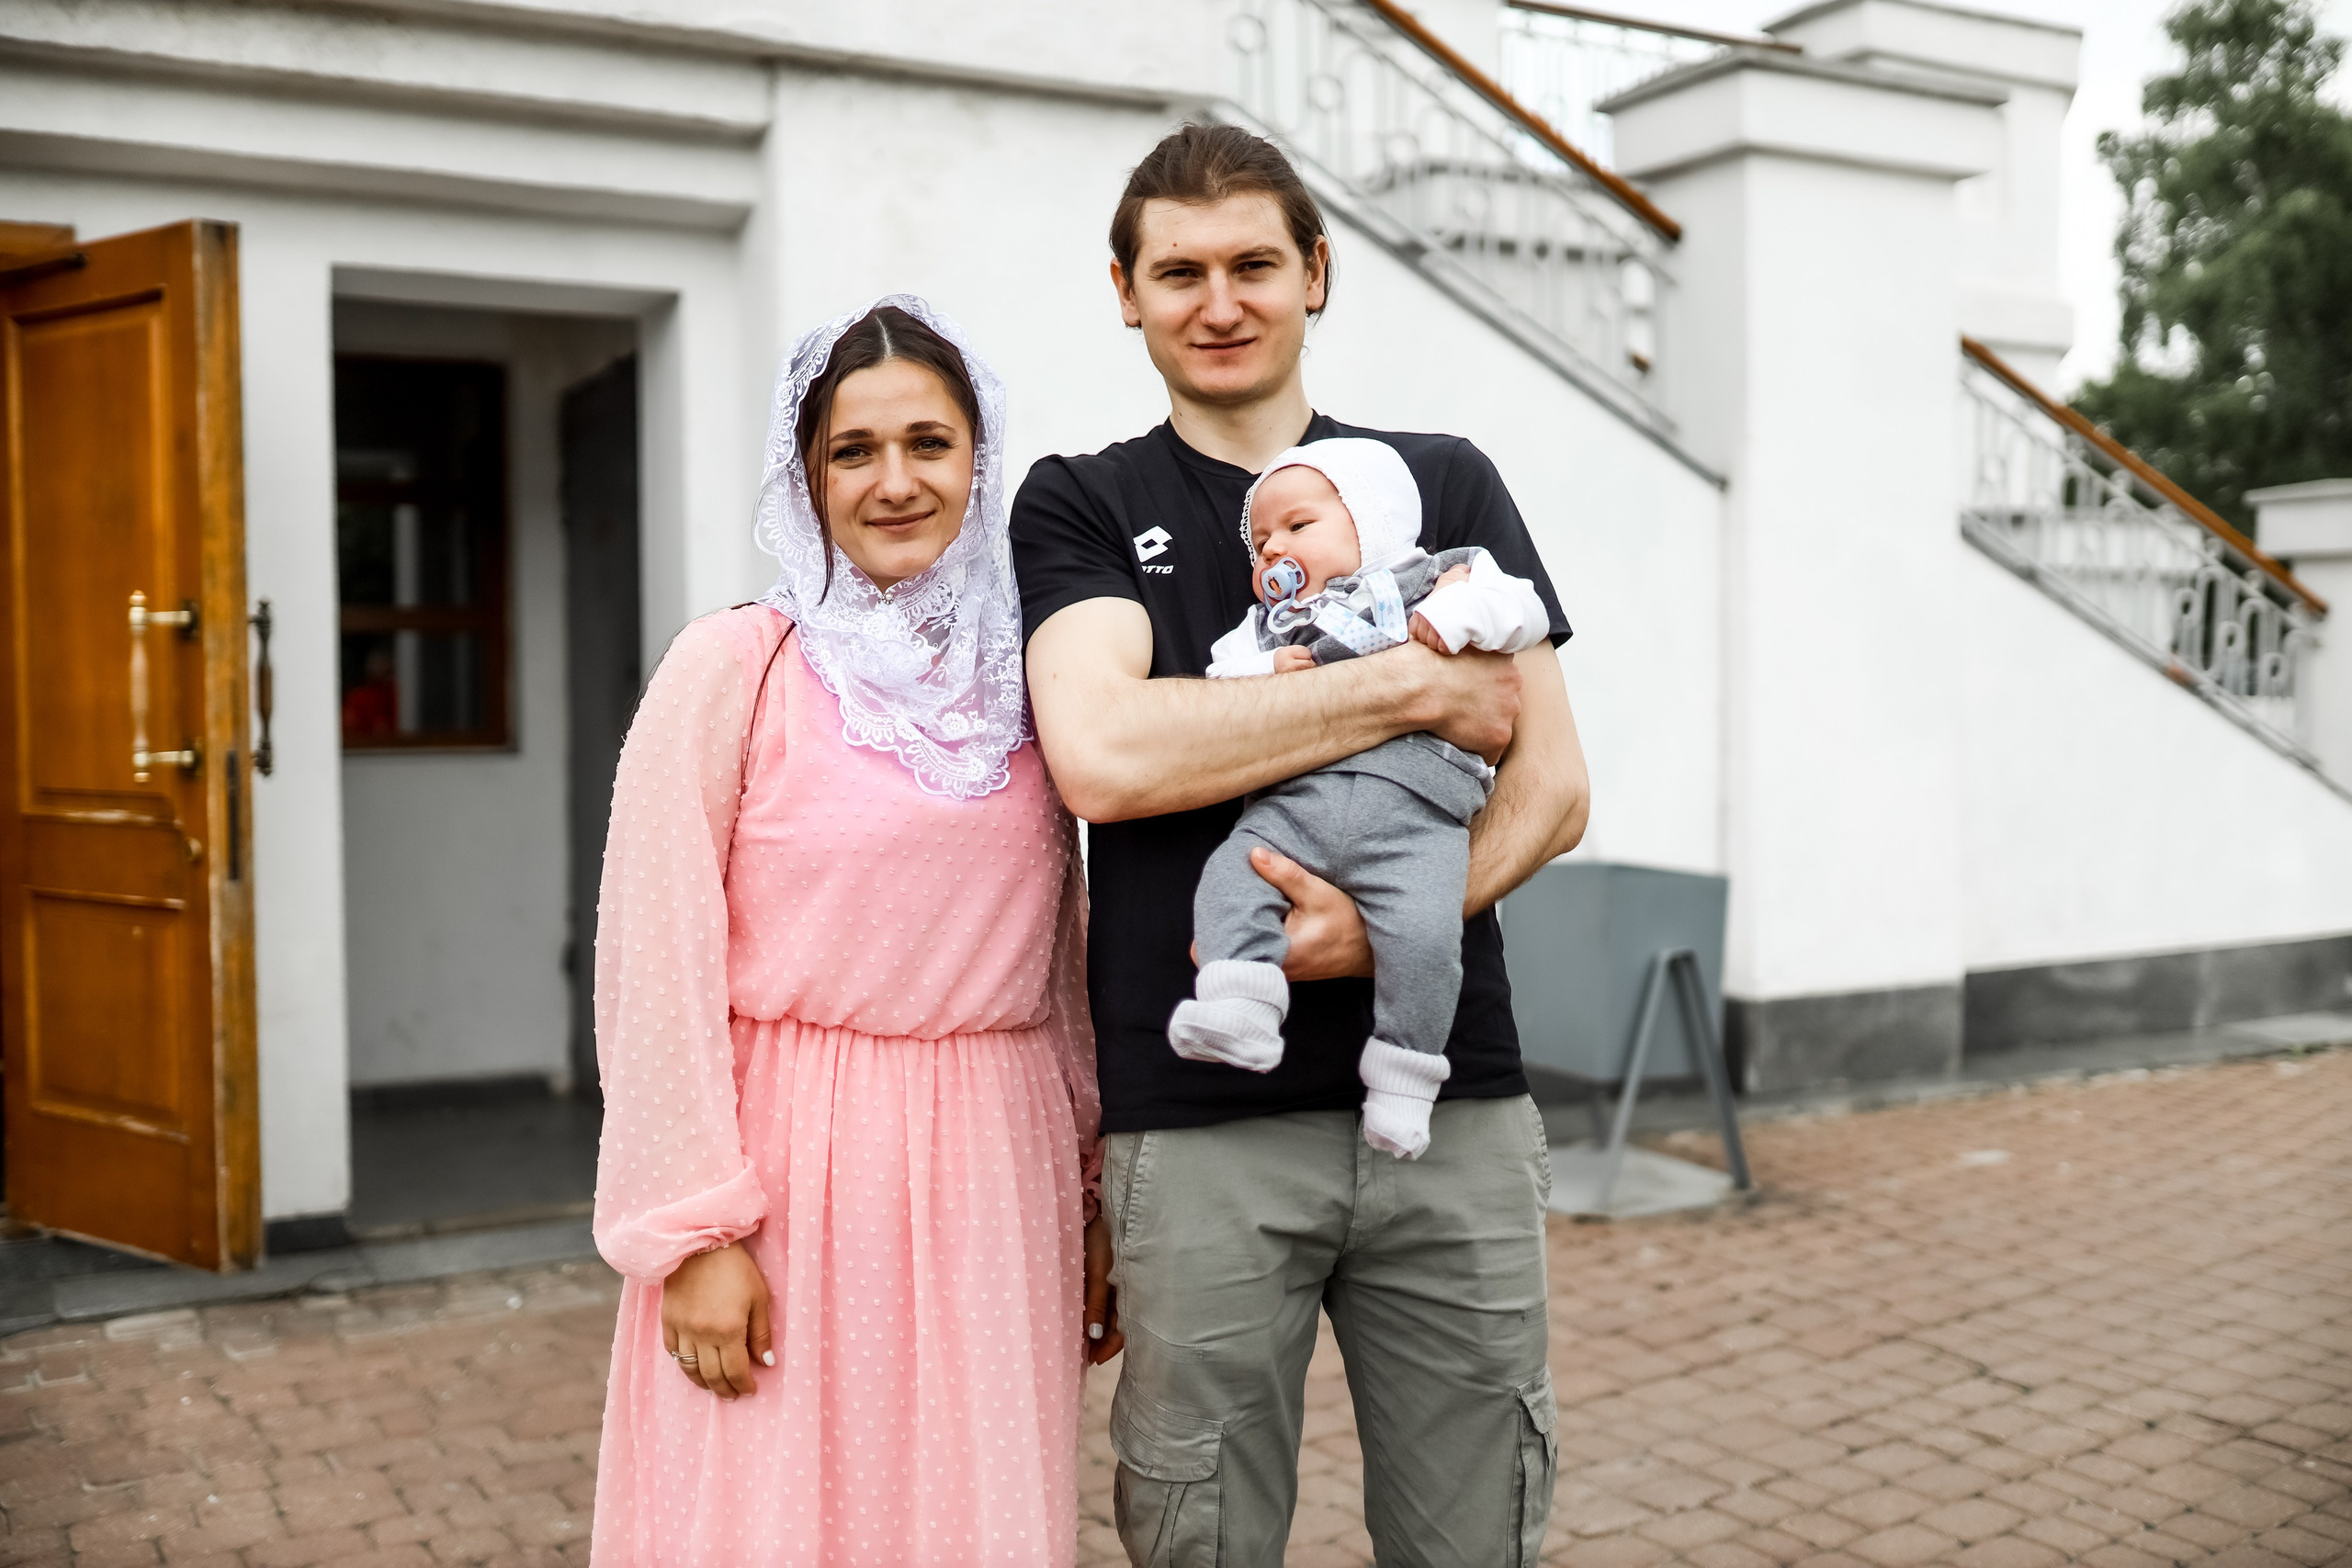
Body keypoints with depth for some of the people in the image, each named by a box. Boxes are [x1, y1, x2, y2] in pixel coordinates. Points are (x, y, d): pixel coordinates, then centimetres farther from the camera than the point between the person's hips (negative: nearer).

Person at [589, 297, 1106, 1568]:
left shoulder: (1025, 678, 9)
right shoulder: (734, 667, -5)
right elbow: (658, 966, -8)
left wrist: (1093, 1197, 12)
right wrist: (694, 1232, -11)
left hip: (993, 1178, 4)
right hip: (793, 1174, -4)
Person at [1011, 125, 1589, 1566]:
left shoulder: (1445, 485, 12)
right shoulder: (1081, 508, 7)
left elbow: (1555, 784, 6)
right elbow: (1102, 753, -13)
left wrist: (1388, 927, -13)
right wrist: (1414, 687, -10)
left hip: (1454, 1100, 2)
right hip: (1201, 1120, -1)